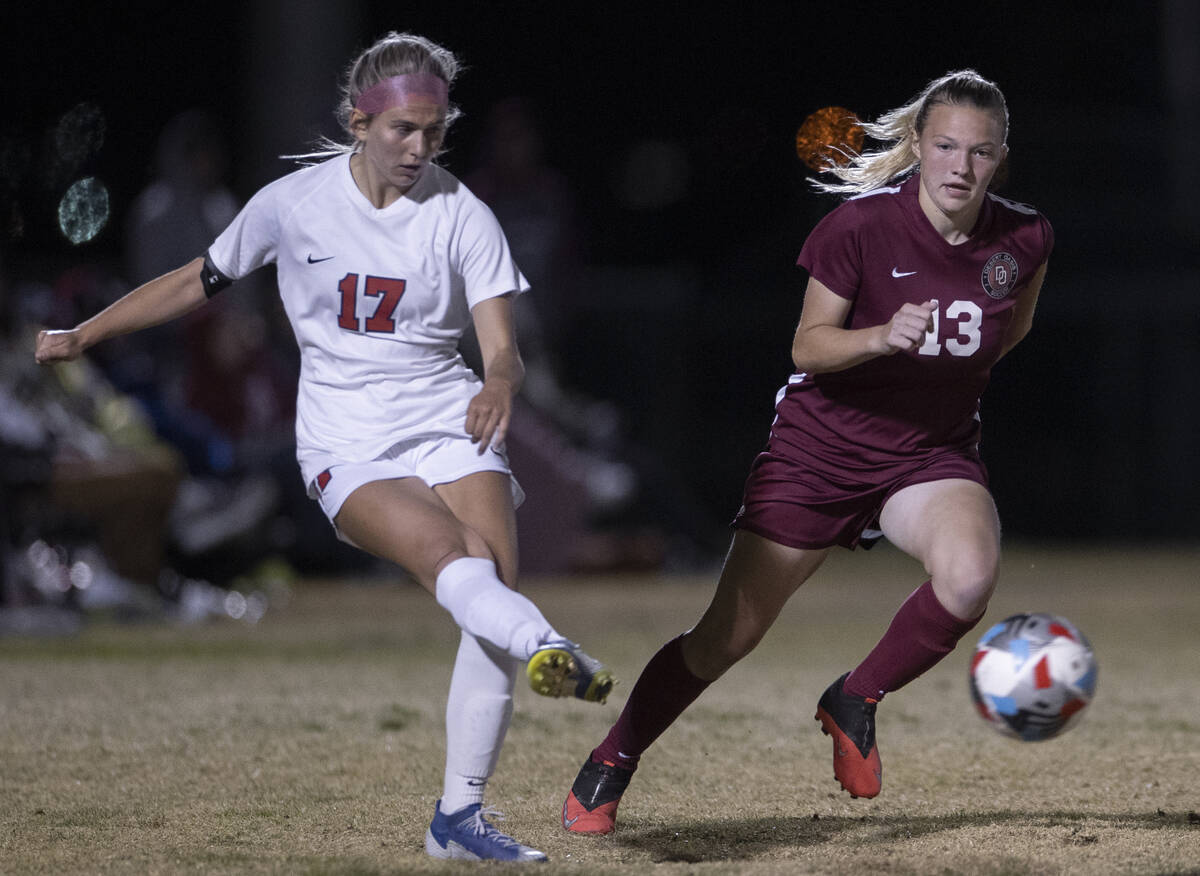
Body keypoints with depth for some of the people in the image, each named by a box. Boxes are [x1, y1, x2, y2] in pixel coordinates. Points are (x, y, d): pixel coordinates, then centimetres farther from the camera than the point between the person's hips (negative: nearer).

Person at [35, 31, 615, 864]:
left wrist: (500, 384, -33)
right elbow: (199, 281, 16)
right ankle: (555, 654, -61)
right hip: (348, 446, -1)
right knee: (452, 557, -29)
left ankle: (459, 814, -13)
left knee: (495, 581, -19)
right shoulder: (293, 204, 1)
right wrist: (78, 338, 19)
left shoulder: (462, 216, -1)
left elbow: (503, 349, -8)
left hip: (450, 428, 2)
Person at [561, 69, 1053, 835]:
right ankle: (611, 764, 23)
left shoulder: (1025, 240, -9)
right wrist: (880, 339, -32)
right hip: (822, 447, -2)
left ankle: (855, 702, -4)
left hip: (934, 454, 2)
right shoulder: (861, 226, -20)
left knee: (969, 577, -31)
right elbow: (808, 346, -15)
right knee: (729, 637, 0)